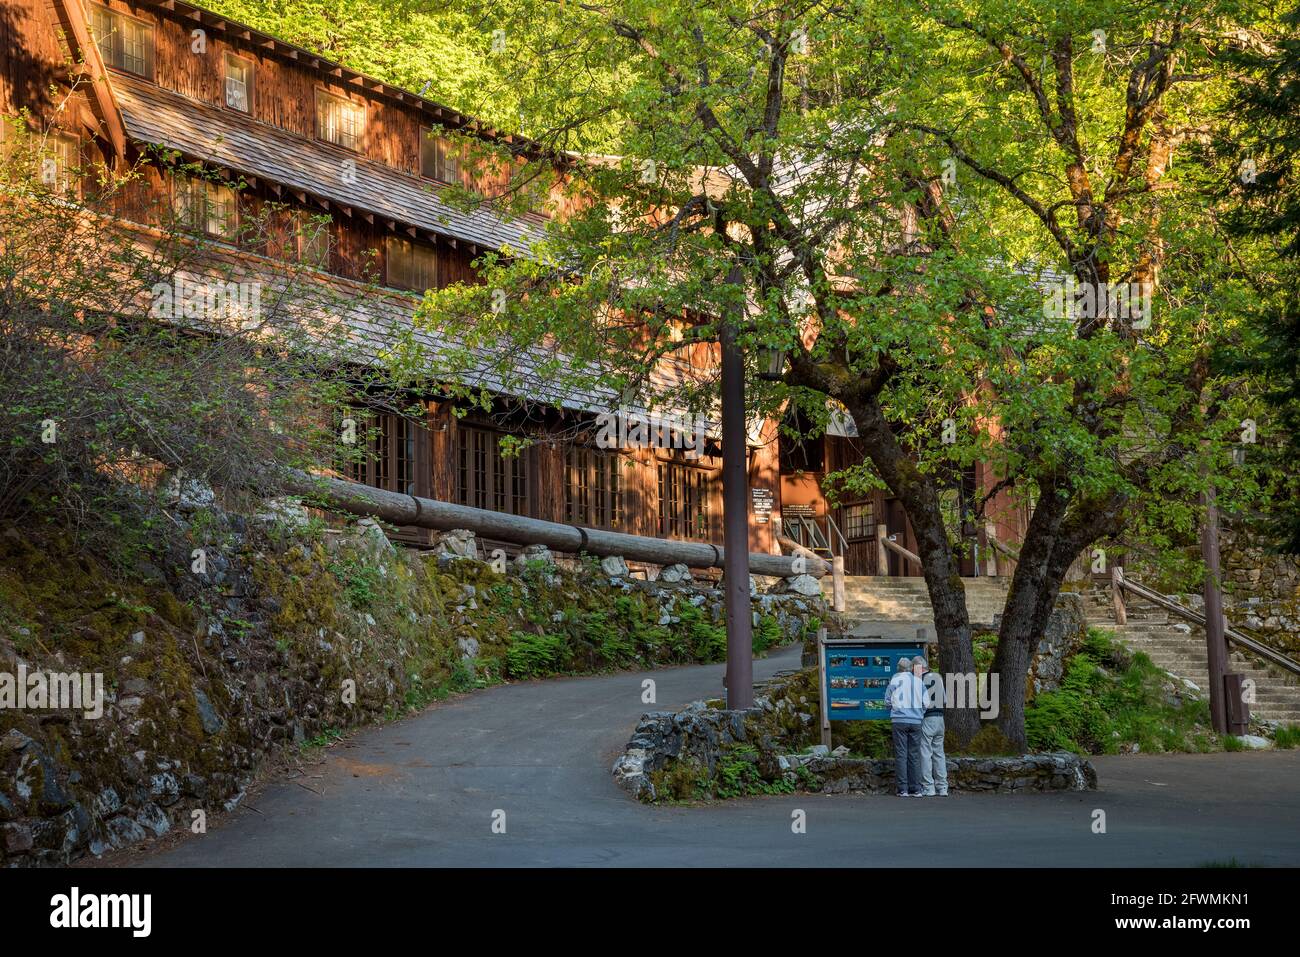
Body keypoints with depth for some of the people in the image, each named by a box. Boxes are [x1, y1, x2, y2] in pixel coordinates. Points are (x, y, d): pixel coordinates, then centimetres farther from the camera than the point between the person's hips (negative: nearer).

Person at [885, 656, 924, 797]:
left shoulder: (895, 680, -1)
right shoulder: (919, 681, 7)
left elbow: (888, 699, 2)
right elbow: (926, 702, 7)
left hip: (899, 720, -3)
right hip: (916, 721, 3)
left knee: (901, 755, -1)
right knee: (914, 755, 7)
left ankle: (903, 789, -5)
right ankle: (916, 789, 4)